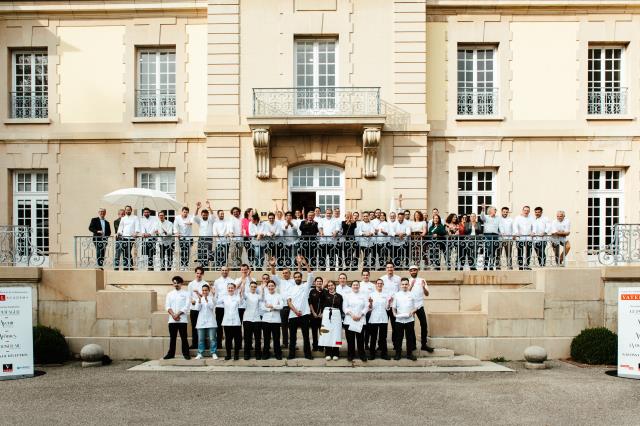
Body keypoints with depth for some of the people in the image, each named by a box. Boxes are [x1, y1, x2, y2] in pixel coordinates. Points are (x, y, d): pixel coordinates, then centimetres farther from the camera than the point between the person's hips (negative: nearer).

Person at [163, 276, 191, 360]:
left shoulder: (185, 294, 4)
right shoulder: (169, 294, 12)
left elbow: (186, 307, -6)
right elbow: (167, 306, 3)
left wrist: (177, 314, -14)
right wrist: (173, 315, -11)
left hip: (182, 320, -3)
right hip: (172, 320, 3)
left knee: (184, 337, -1)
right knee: (172, 337, 7)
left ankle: (186, 353, 5)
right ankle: (171, 353, 14)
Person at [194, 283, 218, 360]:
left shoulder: (212, 298, 5)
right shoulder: (199, 298, 9)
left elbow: (212, 306, -12)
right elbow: (197, 308, -4)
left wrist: (206, 299, -24)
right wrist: (200, 299, -18)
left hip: (210, 322, -2)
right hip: (201, 322, 2)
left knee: (212, 338, -3)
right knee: (200, 339, 3)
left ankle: (214, 353, 2)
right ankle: (200, 354, 9)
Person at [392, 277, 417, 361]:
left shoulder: (411, 295, 6)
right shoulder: (397, 295, 5)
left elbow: (415, 307, 8)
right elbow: (393, 307, 7)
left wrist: (412, 312, -11)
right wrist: (394, 313, -10)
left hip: (409, 319, 1)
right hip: (399, 320, 0)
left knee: (410, 337, 5)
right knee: (399, 337, 5)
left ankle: (409, 354, 16)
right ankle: (398, 353, 15)